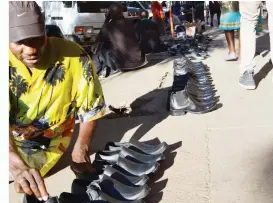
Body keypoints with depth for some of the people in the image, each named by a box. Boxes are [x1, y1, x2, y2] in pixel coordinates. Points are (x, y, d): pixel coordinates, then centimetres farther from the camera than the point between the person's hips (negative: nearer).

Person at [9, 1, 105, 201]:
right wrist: (17, 164, -48)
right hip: (11, 144, 2)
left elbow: (90, 108, -10)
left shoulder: (73, 56, -23)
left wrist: (81, 151, -14)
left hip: (46, 143, -2)